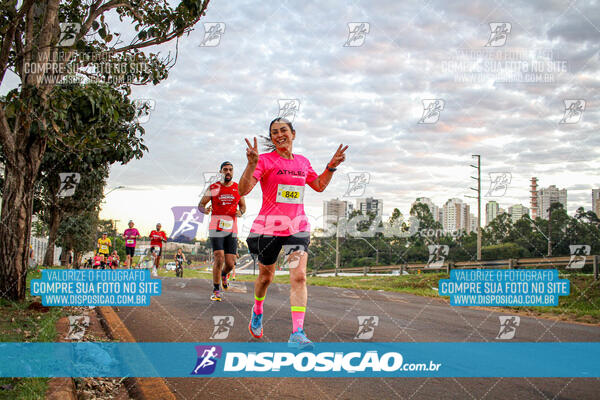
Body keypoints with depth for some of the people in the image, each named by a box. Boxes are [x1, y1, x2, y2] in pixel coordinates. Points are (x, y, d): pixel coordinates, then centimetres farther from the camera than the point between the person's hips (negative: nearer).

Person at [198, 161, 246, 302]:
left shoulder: (238, 188, 7)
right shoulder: (213, 188, 1)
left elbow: (243, 206, 19)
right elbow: (200, 204, 7)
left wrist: (240, 212, -6)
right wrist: (205, 210, -17)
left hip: (231, 230, 2)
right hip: (216, 228, -2)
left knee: (230, 263, 1)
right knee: (219, 259, -15)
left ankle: (223, 274, 39)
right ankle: (216, 291, -1)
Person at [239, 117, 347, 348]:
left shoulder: (303, 162, 10)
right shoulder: (265, 160, -6)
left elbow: (319, 186, 26)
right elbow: (243, 190, -17)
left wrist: (331, 166, 12)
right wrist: (251, 164, -32)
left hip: (297, 227, 3)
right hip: (269, 225, -2)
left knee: (299, 276, -14)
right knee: (266, 276, 14)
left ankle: (297, 334, -16)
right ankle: (257, 312, 45)